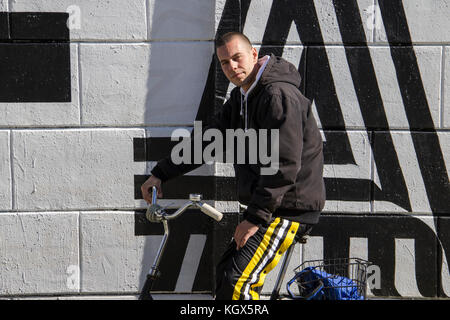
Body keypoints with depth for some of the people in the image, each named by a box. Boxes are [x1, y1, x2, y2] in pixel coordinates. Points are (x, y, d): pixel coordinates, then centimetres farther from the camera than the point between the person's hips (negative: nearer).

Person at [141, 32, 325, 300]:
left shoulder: (279, 95, -20)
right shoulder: (241, 98, 12)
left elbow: (286, 165, -26)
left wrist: (255, 217, -26)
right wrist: (161, 173, 11)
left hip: (291, 208, -10)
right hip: (266, 206, 10)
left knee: (238, 281, -20)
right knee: (226, 271, 19)